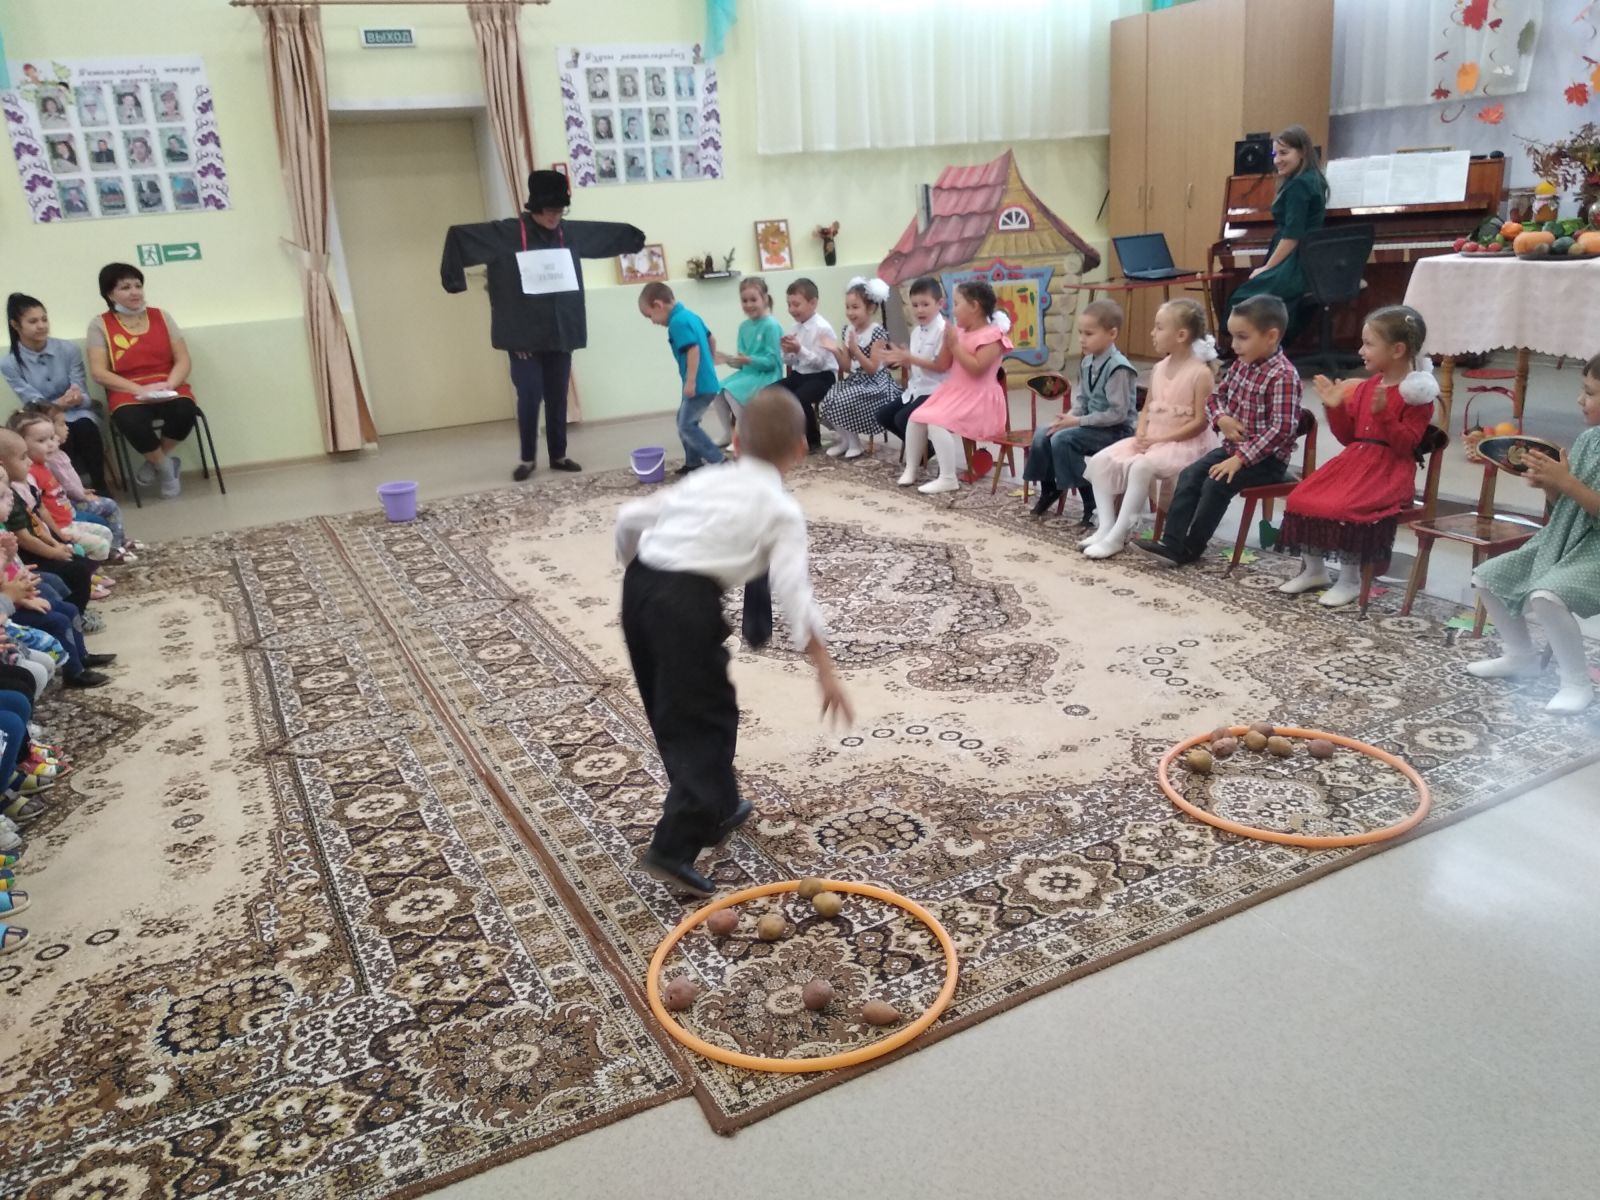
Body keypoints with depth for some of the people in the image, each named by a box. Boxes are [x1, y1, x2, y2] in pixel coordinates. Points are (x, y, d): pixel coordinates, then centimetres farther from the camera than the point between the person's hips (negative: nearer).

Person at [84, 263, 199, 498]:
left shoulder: (161, 316, 12)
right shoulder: (100, 325, 5)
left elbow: (183, 360, 7)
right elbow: (98, 372, -2)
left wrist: (169, 385, -13)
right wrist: (139, 389, -16)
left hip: (169, 389, 2)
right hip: (128, 394, -2)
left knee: (184, 411, -33)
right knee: (131, 421, -36)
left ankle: (155, 463, -4)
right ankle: (166, 468, -6)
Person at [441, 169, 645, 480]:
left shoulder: (570, 233, 6)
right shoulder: (506, 234, -9)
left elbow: (606, 232, 23)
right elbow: (460, 235, -15)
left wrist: (634, 238, 37)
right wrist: (455, 278, -25)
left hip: (561, 333, 4)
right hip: (524, 336, -4)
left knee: (557, 397, 10)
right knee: (529, 397, -4)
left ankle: (558, 455, 22)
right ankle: (527, 458, 11)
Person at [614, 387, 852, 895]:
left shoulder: (706, 478, 22)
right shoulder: (781, 509, 6)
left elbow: (629, 519, 20)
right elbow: (794, 590, -6)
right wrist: (826, 671, -5)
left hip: (639, 584, 7)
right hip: (687, 599, -7)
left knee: (673, 709, 21)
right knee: (705, 718, 3)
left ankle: (716, 807, 40)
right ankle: (674, 847, -4)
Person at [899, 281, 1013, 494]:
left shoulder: (991, 335, -13)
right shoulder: (960, 332, 13)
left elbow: (977, 368, -24)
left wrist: (955, 345, -20)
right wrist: (947, 342, 0)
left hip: (977, 400, -9)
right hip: (954, 392, 9)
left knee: (937, 424, -28)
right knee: (916, 418, -3)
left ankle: (948, 479, -21)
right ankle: (911, 469, 10)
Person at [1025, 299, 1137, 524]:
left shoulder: (1118, 368, -22)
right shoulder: (1087, 363, 5)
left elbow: (1118, 413, -24)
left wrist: (1078, 421, -22)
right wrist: (1069, 417, -8)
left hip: (1116, 430, -8)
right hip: (1093, 424, 8)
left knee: (1062, 439, -25)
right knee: (1042, 435, -4)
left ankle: (1094, 501, -14)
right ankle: (1049, 489, 17)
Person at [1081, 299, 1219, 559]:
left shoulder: (1200, 373, -13)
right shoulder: (1159, 369, 10)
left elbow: (1200, 422, -16)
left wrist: (1160, 439, -19)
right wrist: (1141, 434, -5)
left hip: (1184, 443, -8)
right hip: (1151, 440, 8)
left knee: (1141, 467, -34)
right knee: (1100, 460, -8)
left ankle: (1117, 536, -25)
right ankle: (1106, 526, -7)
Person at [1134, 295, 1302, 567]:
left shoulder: (1283, 376, -20)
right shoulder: (1241, 364, 6)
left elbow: (1282, 429, -26)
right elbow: (1216, 396, 17)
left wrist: (1240, 458, -28)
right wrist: (1221, 418, -7)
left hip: (1266, 458, -8)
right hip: (1234, 447, 9)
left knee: (1216, 484, -23)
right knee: (1189, 475, -7)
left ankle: (1191, 548, -8)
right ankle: (1172, 544, -12)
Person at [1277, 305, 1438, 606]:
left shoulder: (1415, 394, -8)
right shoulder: (1366, 387, 14)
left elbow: (1406, 445, -16)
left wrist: (1383, 413, -27)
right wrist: (1335, 408, 4)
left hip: (1390, 470, -8)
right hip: (1354, 460, 8)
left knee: (1344, 509, -29)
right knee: (1302, 498, -7)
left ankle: (1350, 580, -9)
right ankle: (1314, 569, 8)